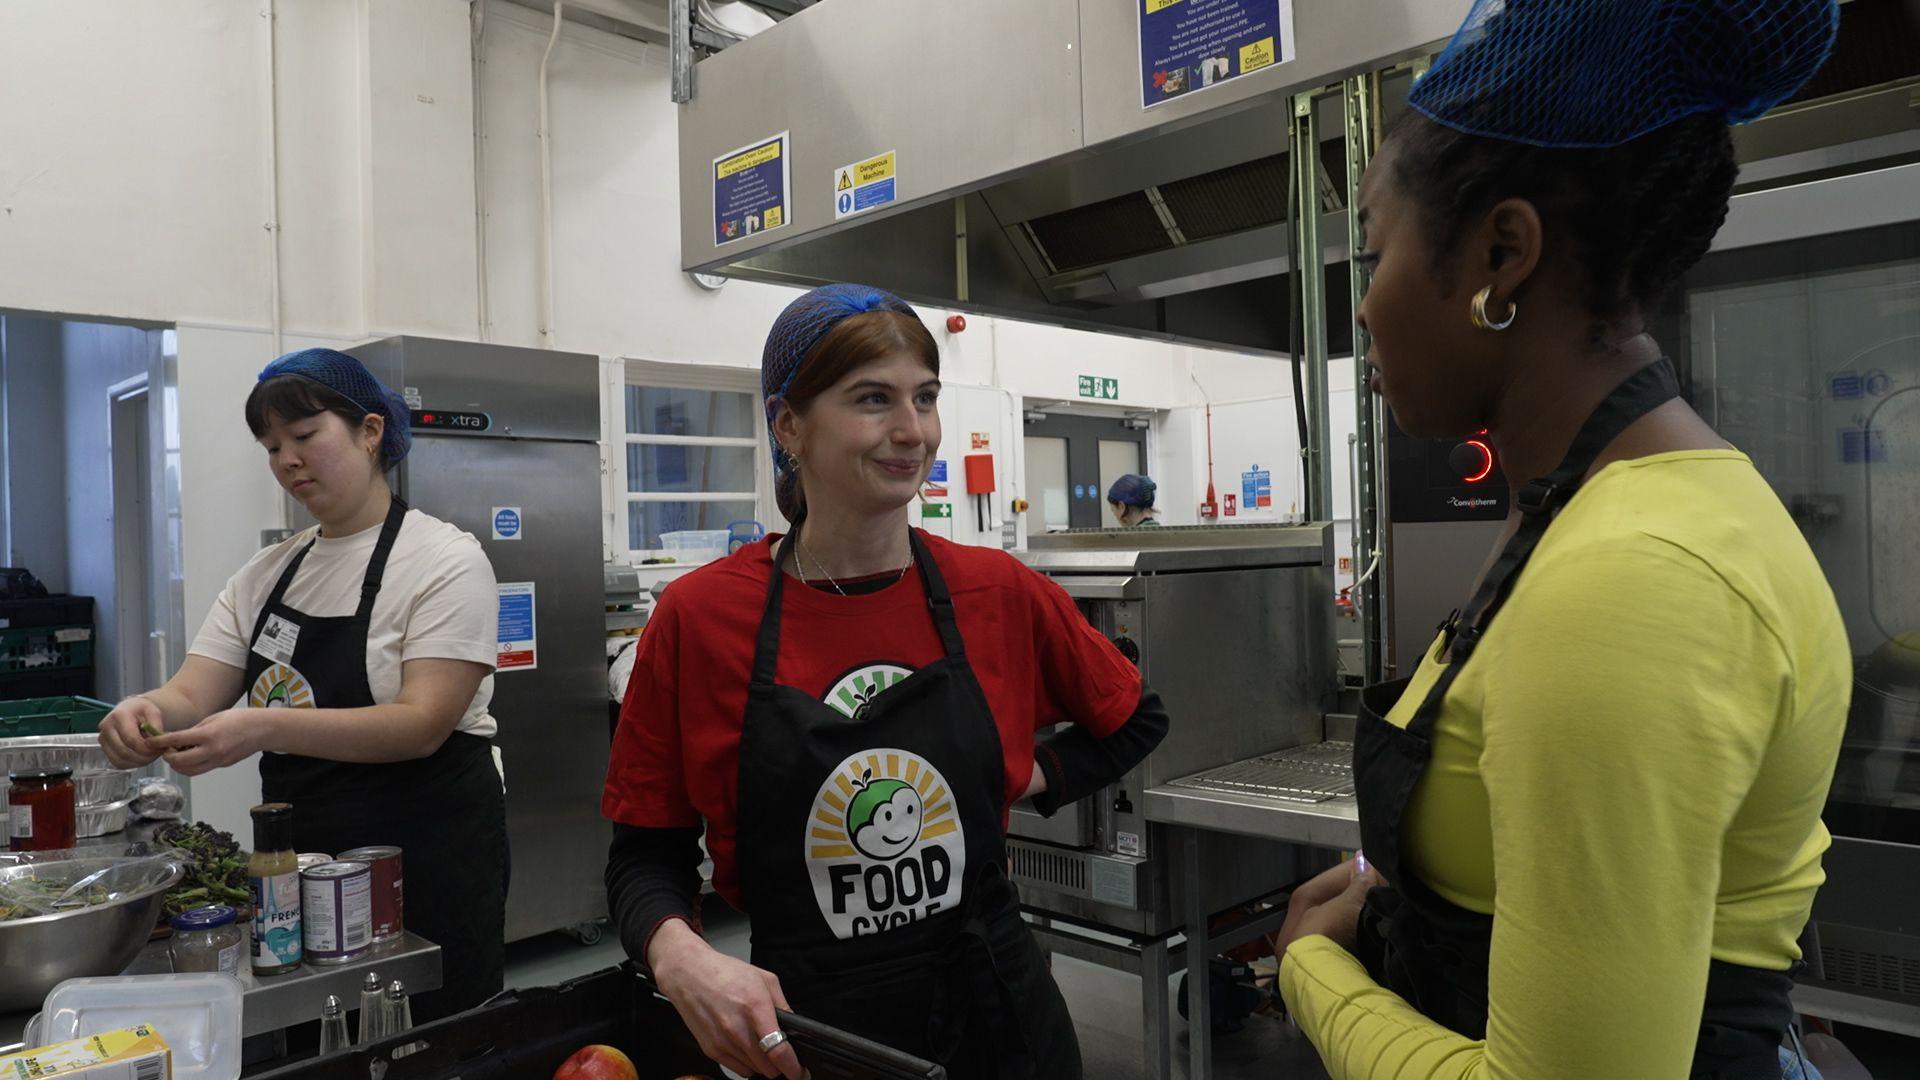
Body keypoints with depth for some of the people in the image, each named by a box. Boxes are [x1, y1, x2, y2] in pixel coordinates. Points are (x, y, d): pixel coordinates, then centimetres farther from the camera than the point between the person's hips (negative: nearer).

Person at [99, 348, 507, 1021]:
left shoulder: (444, 560, -11)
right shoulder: (266, 574, 9)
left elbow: (424, 724, -21)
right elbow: (192, 694, 3)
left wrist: (266, 727, -32)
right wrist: (145, 711, -21)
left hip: (427, 861, -6)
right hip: (299, 855, 6)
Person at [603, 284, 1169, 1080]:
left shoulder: (1001, 594, -7)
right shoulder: (699, 618, -11)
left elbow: (1134, 721, 10)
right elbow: (647, 850, -4)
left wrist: (1027, 778, -3)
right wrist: (678, 954, -22)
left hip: (996, 1013, 2)